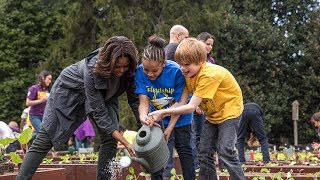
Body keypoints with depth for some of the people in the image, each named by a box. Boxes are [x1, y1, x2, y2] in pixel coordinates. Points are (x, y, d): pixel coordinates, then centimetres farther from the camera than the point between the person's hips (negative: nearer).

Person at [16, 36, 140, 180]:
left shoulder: (129, 70, -26)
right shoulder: (92, 70, -41)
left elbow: (134, 99, -13)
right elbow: (98, 113, -37)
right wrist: (125, 143, -40)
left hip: (103, 96, 5)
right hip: (69, 90, -5)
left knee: (110, 139, -13)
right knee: (45, 140, -8)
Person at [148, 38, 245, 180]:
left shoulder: (209, 75, -33)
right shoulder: (189, 74, -8)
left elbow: (191, 107, -33)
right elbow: (181, 104, -12)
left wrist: (163, 112, -33)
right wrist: (159, 116, -26)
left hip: (229, 110, -8)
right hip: (212, 114, 8)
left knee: (225, 151, -17)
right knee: (204, 152, 3)